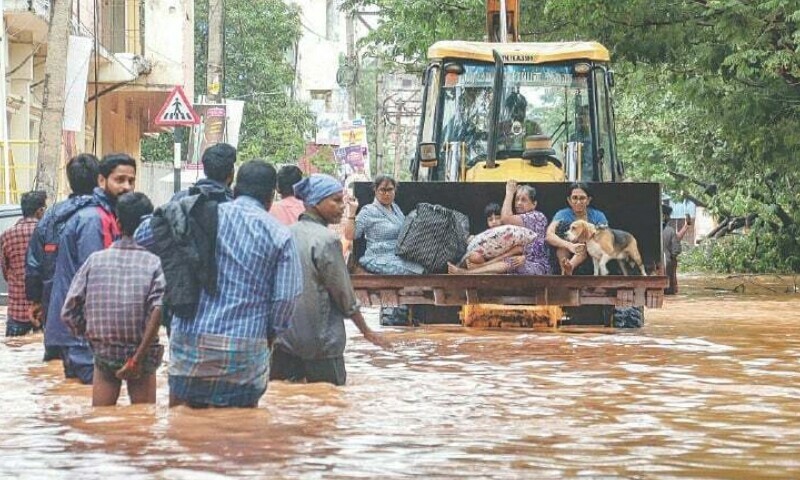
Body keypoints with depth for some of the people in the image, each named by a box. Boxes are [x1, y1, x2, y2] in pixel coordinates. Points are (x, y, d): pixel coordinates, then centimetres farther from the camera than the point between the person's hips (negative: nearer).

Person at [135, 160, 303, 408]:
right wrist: (270, 333, 15)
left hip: (190, 341, 1)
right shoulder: (279, 236, 0)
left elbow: (142, 236, 5)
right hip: (244, 352, -1)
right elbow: (286, 298, -3)